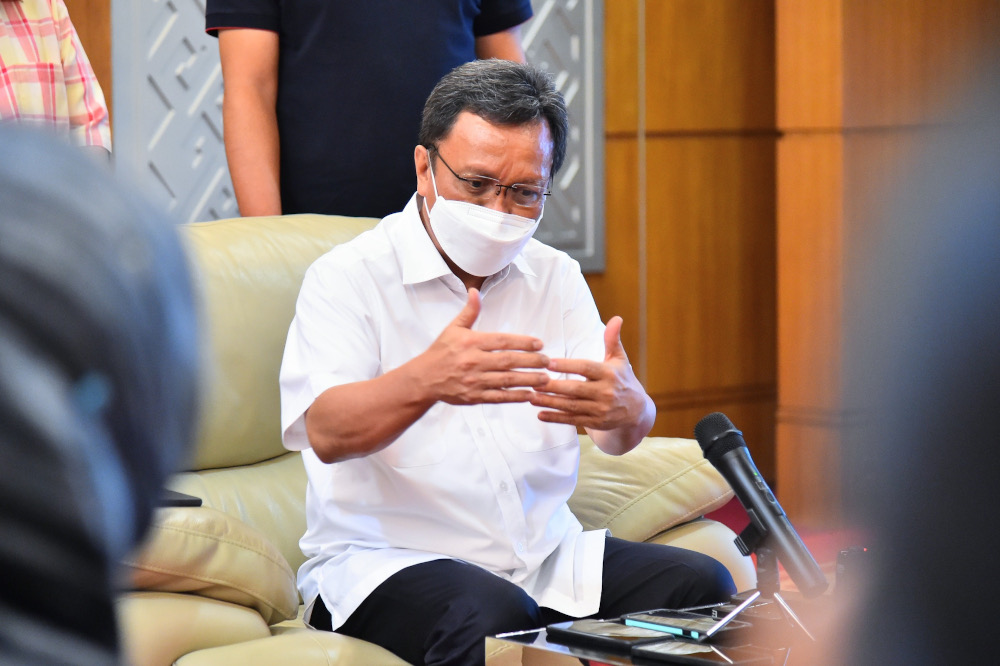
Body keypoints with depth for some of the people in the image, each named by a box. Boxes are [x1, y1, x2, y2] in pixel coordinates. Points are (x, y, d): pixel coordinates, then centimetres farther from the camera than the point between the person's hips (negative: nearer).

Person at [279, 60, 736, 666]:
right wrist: (425, 382, -43)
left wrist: (627, 410, -29)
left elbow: (620, 432, -1)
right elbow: (326, 431, -21)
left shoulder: (557, 278, 11)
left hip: (544, 553, 5)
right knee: (493, 616, -36)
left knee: (700, 584, -17)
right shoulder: (347, 277, -4)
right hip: (385, 563, -5)